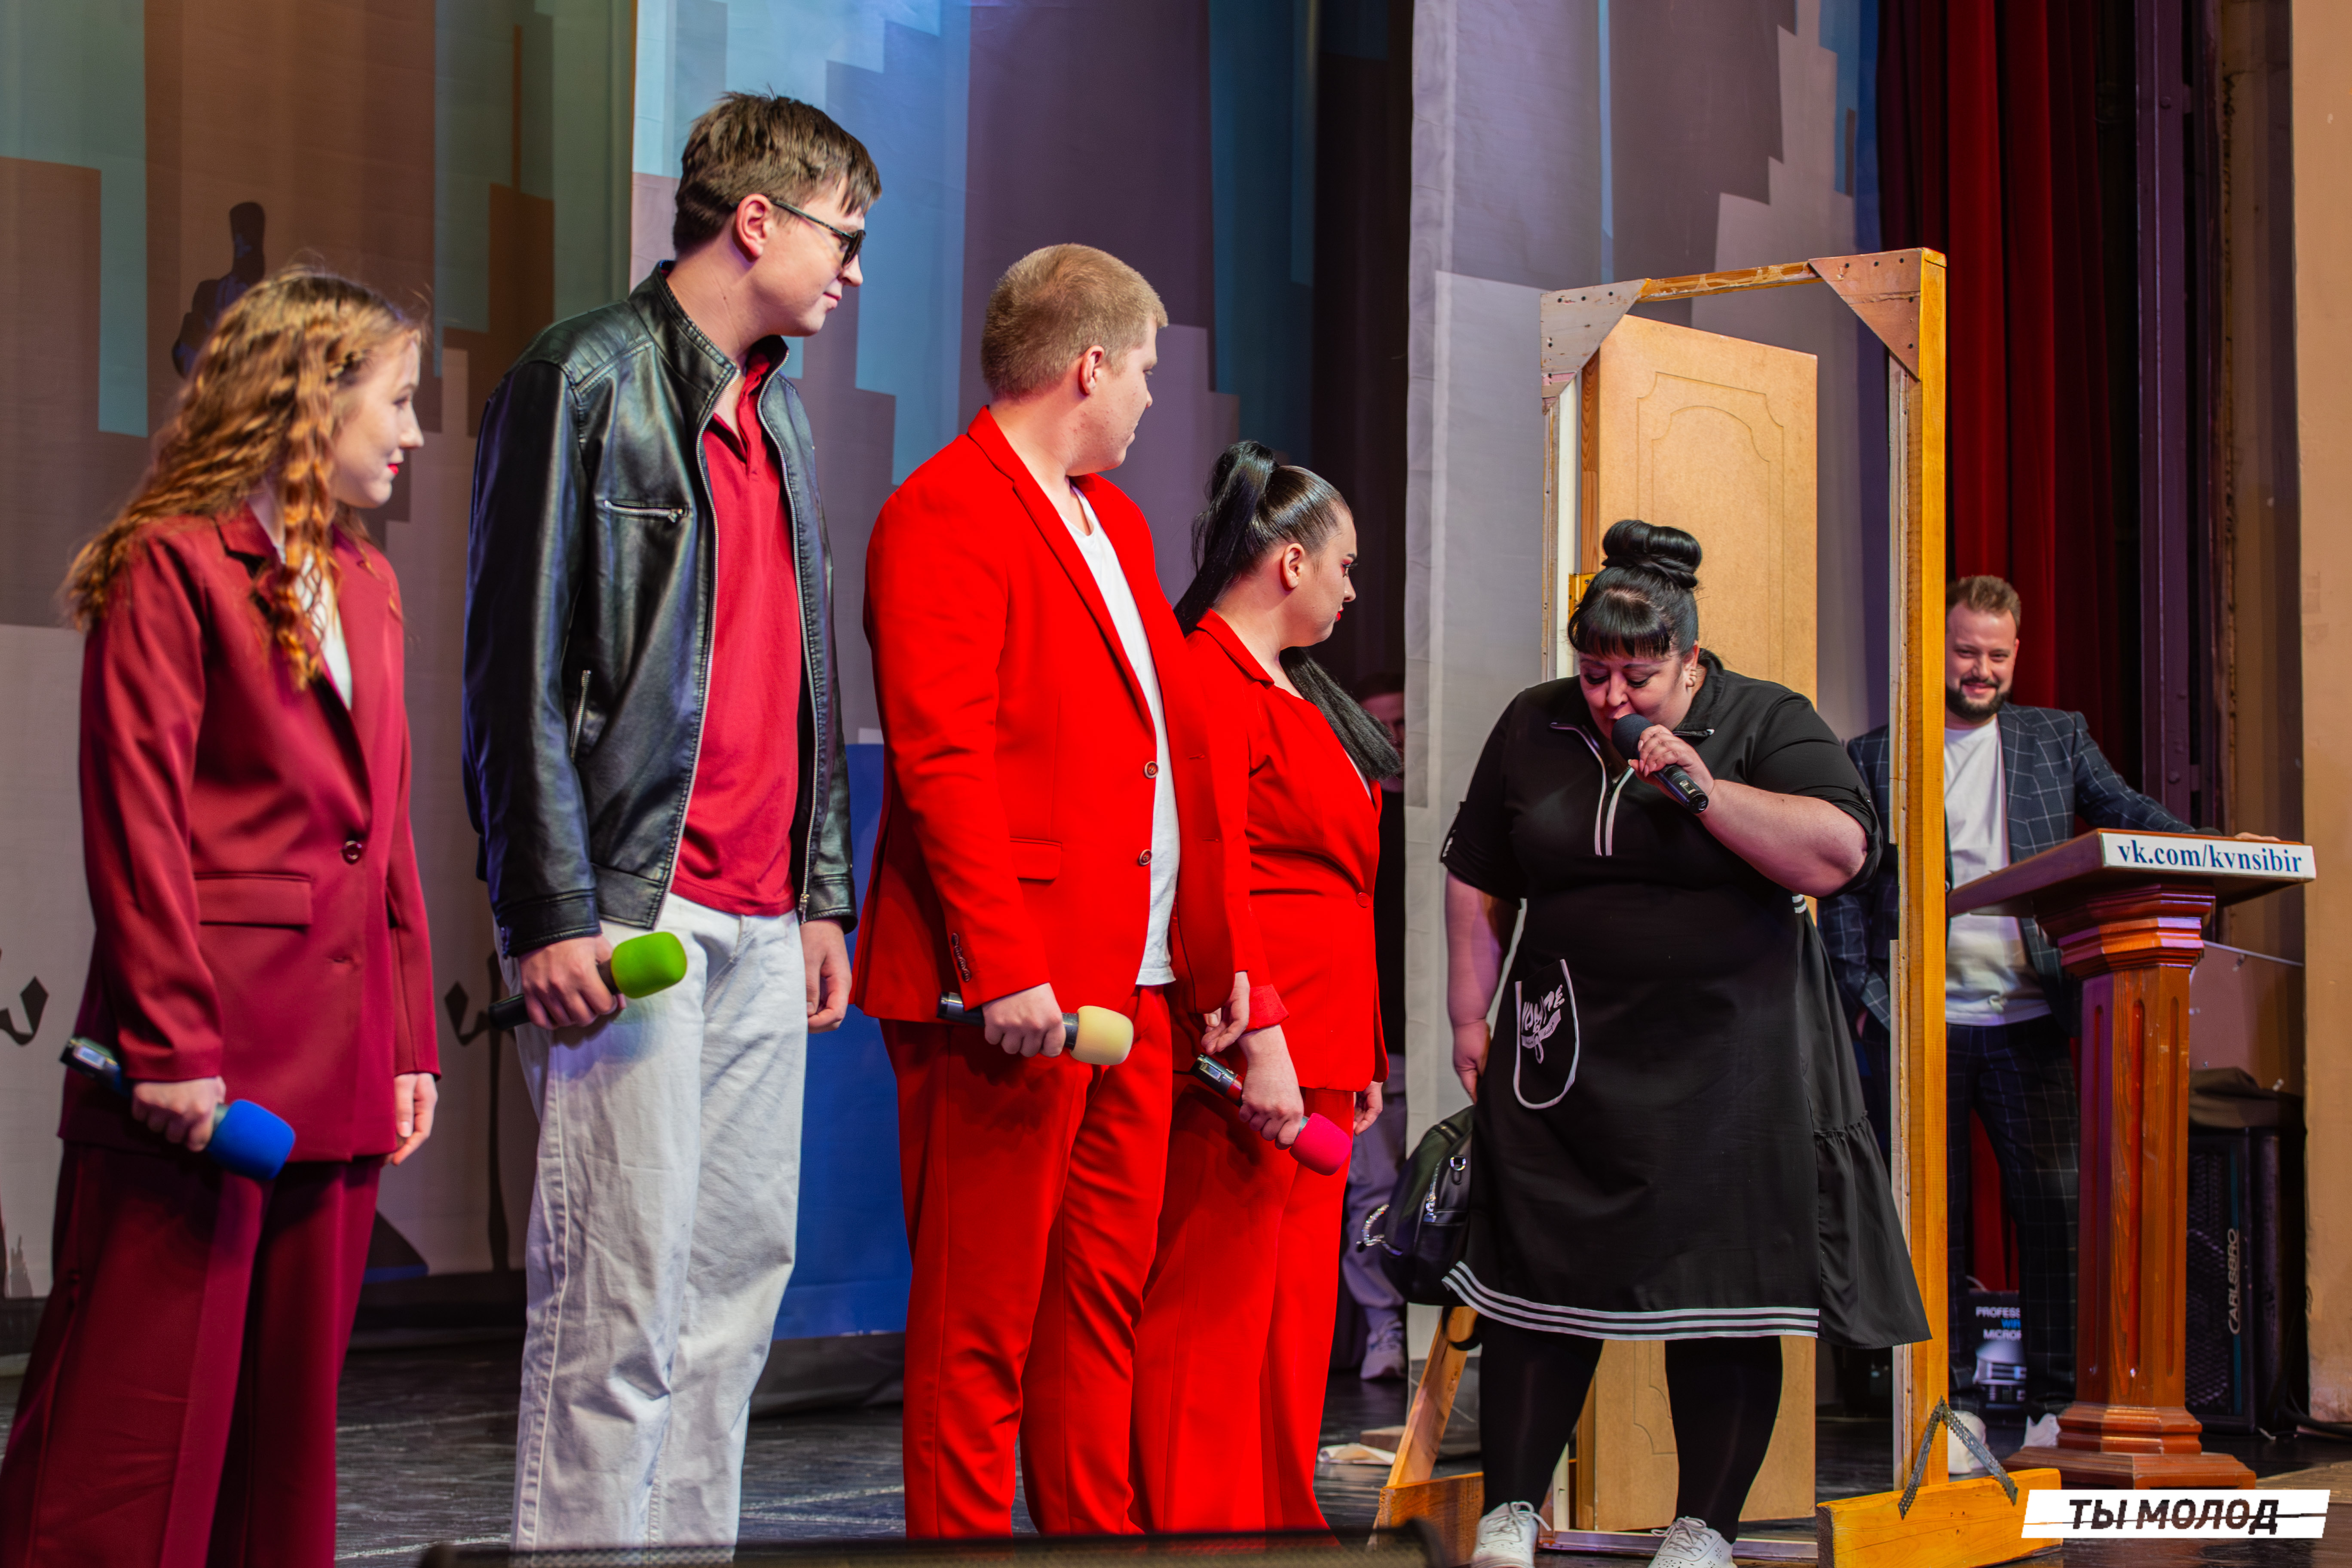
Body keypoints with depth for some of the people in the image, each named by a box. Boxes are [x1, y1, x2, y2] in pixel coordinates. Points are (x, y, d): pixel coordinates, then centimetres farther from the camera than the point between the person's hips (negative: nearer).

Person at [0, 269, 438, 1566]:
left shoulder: (362, 583, 18)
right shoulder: (174, 562, -5)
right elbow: (136, 819, -11)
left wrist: (409, 1042, 12)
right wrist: (171, 1043, -17)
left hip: (338, 1062, 8)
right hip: (203, 1051, -7)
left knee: (291, 1411, 10)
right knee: (141, 1420, -4)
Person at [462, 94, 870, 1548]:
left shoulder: (780, 412, 20)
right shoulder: (587, 378, -5)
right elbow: (517, 665, -10)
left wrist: (825, 889, 17)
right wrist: (549, 913, -15)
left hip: (762, 921, 8)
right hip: (636, 907, -8)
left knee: (743, 1268, 8)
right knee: (622, 1285, -8)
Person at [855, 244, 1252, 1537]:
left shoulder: (1113, 519, 20)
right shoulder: (942, 517, -10)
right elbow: (942, 756, -18)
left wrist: (1212, 945, 15)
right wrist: (1003, 970, -24)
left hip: (1136, 983, 9)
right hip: (1018, 987, -9)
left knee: (1105, 1295, 13)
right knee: (980, 1314, -2)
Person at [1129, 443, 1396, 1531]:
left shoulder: (1296, 694, 21)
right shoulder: (1210, 681, -12)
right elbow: (1211, 874, -20)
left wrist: (1359, 1054, 23)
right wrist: (1260, 1037, -25)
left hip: (1315, 1058, 11)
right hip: (1252, 1060, -11)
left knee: (1295, 1311, 13)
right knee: (1213, 1311, -7)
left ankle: (1282, 1519, 20)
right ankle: (1196, 1525, -4)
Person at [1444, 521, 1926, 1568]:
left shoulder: (1768, 725, -3)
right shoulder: (1534, 729, 7)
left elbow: (1839, 853, -16)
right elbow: (1476, 883, 13)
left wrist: (1708, 790, -21)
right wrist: (1470, 1019, 9)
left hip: (1730, 1061, -2)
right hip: (1570, 1055, 2)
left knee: (1726, 1288, -1)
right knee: (1543, 1279, 2)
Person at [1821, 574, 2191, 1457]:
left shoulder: (2058, 740, 15)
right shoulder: (1874, 756, 10)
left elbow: (2120, 809, 4)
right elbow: (1844, 886, 7)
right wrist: (1859, 993, -3)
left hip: (2026, 1016, 1)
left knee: (2056, 1206, -3)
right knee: (1930, 1216, 1)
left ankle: (2057, 1402, 4)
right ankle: (1954, 1406, 8)